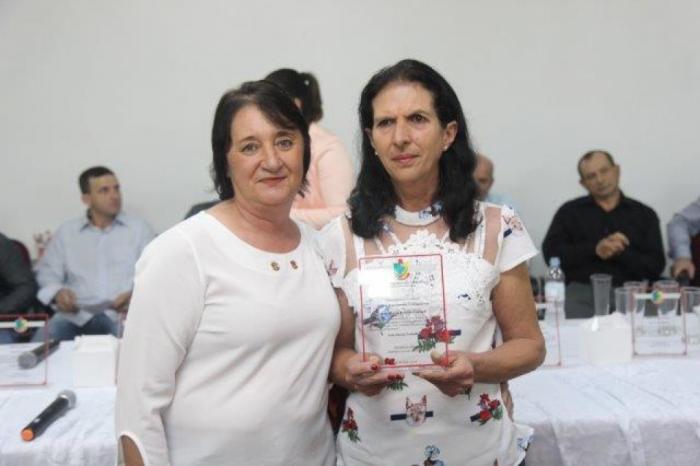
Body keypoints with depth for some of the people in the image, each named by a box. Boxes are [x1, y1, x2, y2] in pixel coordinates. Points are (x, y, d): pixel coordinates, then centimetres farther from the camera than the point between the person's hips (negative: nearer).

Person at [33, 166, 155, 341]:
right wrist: (58, 292, -4)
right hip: (76, 314, 1)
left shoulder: (139, 228, 13)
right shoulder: (67, 231, 18)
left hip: (123, 312, -1)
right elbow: (47, 272, 19)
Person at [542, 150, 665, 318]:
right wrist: (595, 250, -10)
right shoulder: (569, 211, 15)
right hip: (581, 289, 0)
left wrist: (620, 253, -10)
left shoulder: (644, 214, 15)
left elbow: (655, 266, 6)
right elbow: (551, 253, 2)